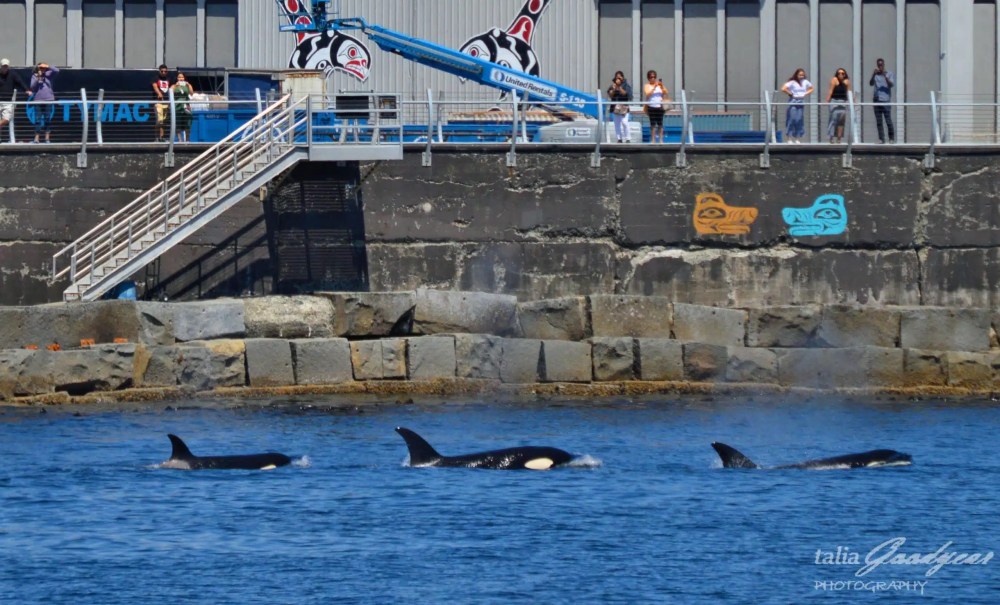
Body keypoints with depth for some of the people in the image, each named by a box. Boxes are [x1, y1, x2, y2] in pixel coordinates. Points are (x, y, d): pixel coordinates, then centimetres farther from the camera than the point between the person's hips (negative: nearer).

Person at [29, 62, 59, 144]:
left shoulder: (48, 74, 3)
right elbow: (33, 87, -6)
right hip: (38, 100, 0)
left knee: (48, 119, 3)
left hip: (49, 100, 0)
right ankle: (37, 138, 4)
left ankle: (47, 138, 6)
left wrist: (48, 66, -15)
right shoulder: (34, 76, 2)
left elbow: (57, 70, -9)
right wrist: (37, 79, -16)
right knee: (38, 119, 1)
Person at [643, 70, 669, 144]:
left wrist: (662, 86, -12)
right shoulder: (647, 86, 2)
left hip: (659, 106, 1)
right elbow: (647, 94, -13)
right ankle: (653, 140, 3)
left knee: (660, 124, 0)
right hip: (651, 107, -1)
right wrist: (654, 87, -19)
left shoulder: (659, 85, 8)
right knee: (653, 124, -1)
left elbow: (666, 93, 3)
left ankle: (660, 139, 4)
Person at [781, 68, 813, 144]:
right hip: (793, 102, -5)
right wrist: (790, 94, -9)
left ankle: (798, 139, 9)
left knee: (800, 120, 4)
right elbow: (783, 89, -18)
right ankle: (790, 139, -4)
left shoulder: (805, 82, 7)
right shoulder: (792, 82, -8)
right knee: (792, 120, -6)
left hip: (801, 102, 5)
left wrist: (806, 94, 6)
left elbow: (811, 89, 23)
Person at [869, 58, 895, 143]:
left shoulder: (890, 74, 6)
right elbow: (871, 83, -2)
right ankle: (881, 139, 3)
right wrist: (873, 75, -18)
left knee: (888, 120, -7)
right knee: (878, 122, 1)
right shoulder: (876, 75, 12)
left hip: (886, 101, -3)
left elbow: (891, 85, -8)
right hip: (877, 101, 3)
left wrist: (885, 76, -20)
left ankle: (892, 138, 2)